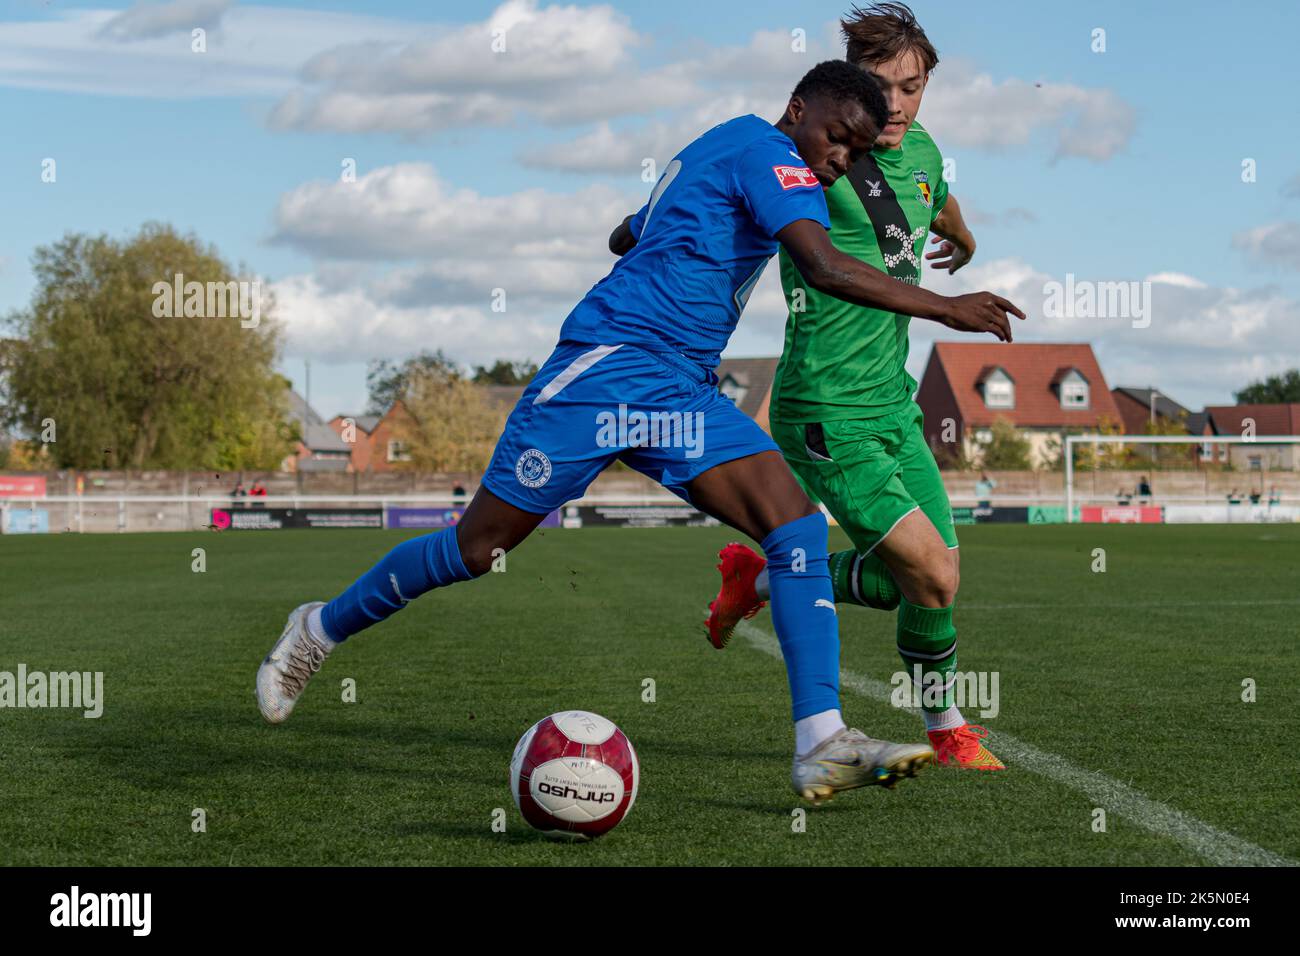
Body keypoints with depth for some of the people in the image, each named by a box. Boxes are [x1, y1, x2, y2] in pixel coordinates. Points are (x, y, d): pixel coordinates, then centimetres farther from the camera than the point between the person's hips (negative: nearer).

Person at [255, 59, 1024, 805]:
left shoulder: (712, 154, 23)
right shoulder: (765, 150, -5)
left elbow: (623, 236, 39)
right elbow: (826, 269, -21)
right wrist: (945, 307, -18)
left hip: (684, 393, 10)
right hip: (610, 362, -10)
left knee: (798, 527, -11)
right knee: (478, 547, -2)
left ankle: (822, 745, -19)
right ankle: (322, 628, 22)